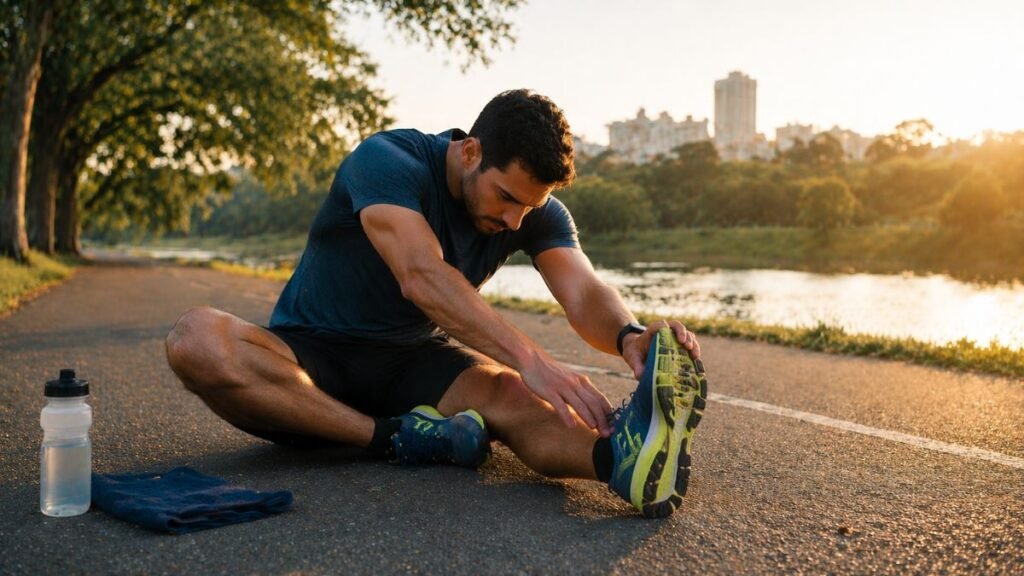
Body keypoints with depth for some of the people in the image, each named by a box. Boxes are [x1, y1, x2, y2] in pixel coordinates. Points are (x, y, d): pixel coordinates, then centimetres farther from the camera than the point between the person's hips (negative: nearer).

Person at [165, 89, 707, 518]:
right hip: (311, 353, -2)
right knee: (196, 338, -34)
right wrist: (529, 358, -50)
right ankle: (394, 438, -34)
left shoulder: (536, 211, -6)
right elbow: (422, 276, -38)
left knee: (510, 394, -32)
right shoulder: (387, 160, -22)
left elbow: (586, 295, -20)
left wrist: (629, 336, -44)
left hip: (415, 359, 3)